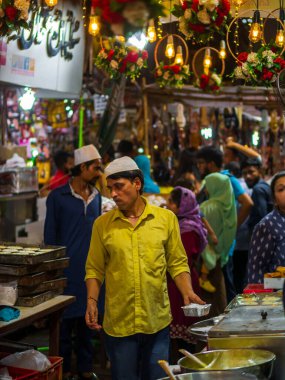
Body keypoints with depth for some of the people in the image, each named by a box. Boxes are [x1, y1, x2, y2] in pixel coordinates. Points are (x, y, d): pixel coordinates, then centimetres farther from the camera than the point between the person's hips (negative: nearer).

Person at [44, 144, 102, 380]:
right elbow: (50, 235, -4)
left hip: (91, 268, 5)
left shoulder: (96, 196, 8)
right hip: (68, 269, -5)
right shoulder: (58, 197, -7)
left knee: (87, 319, 11)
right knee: (66, 319, 4)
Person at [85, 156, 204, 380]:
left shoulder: (166, 218, 1)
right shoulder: (102, 224, 0)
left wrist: (188, 292, -9)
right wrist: (92, 300, -8)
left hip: (157, 321, 0)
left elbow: (178, 263, 5)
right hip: (118, 323, 0)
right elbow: (95, 269, 5)